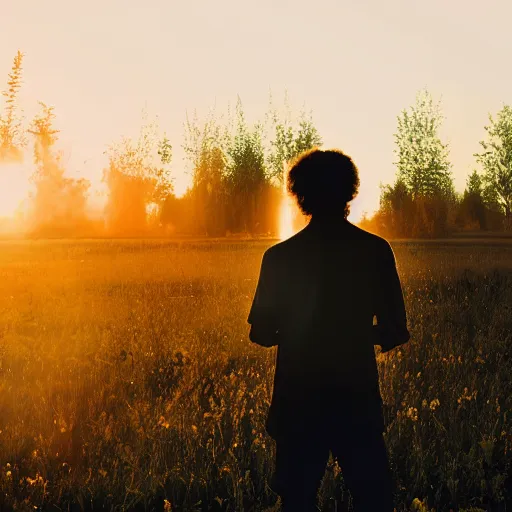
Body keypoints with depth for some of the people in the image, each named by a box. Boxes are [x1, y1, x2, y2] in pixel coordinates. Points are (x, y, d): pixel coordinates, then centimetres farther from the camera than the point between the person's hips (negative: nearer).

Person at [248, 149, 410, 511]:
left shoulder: (280, 256, -5)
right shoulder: (375, 251, -5)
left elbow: (261, 334, -2)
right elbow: (395, 332, -4)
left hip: (299, 402, 0)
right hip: (358, 400, 0)